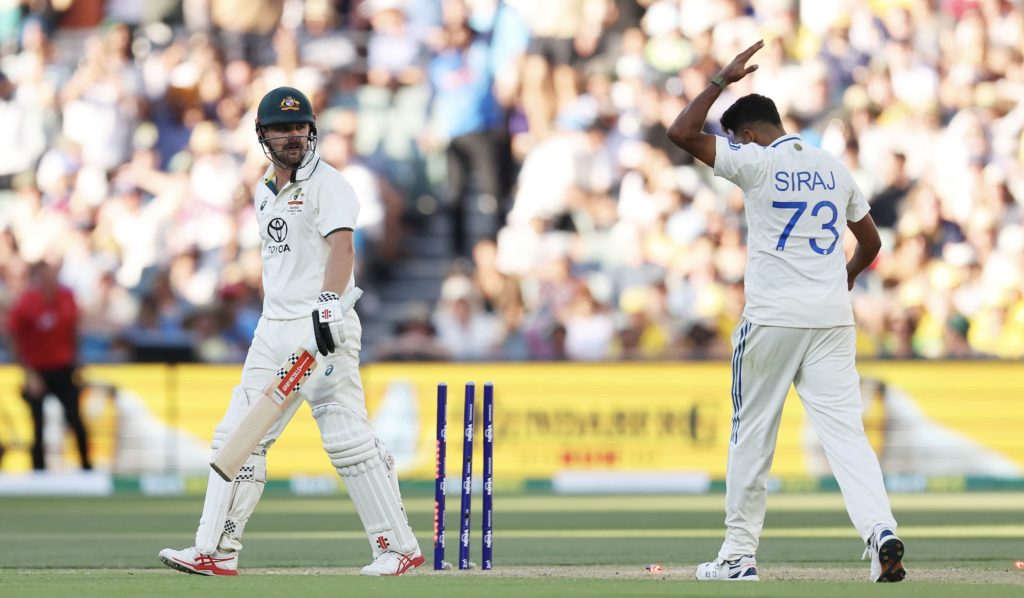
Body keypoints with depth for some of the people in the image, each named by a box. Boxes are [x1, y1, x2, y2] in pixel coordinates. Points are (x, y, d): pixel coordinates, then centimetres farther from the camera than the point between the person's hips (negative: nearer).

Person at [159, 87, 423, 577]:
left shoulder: (327, 184, -8)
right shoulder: (264, 191, 17)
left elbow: (341, 244, -23)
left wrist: (329, 302, -39)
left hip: (321, 327, -8)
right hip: (273, 329, 8)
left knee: (347, 436, -11)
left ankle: (400, 546, -5)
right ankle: (216, 551, 4)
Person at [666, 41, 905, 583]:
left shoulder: (756, 162, -5)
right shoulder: (834, 169, 12)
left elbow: (682, 133, -11)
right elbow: (871, 243, 21)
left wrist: (723, 78, -3)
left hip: (772, 320, -4)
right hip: (833, 320, 4)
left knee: (752, 436, 7)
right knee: (845, 431, -3)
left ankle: (739, 554, 12)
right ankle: (880, 530, -23)